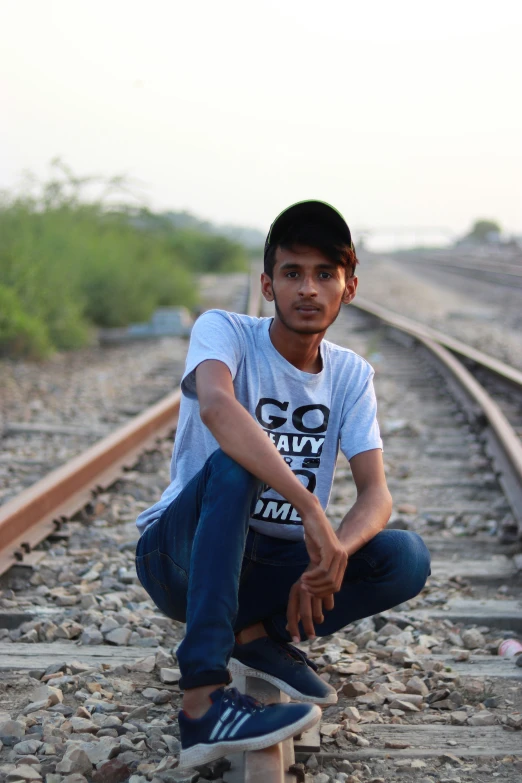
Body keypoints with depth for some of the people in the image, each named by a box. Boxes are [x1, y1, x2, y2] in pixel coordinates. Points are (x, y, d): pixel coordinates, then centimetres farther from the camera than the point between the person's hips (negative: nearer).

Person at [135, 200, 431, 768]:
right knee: (233, 464, -36)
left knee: (406, 559, -18)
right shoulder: (225, 332, -14)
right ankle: (203, 702, -39)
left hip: (269, 565, 4)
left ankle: (256, 634, -1)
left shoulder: (351, 375, 1)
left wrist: (334, 551, -32)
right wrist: (310, 508, -46)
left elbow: (376, 494, -8)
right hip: (184, 555, -4)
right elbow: (215, 405, -37)